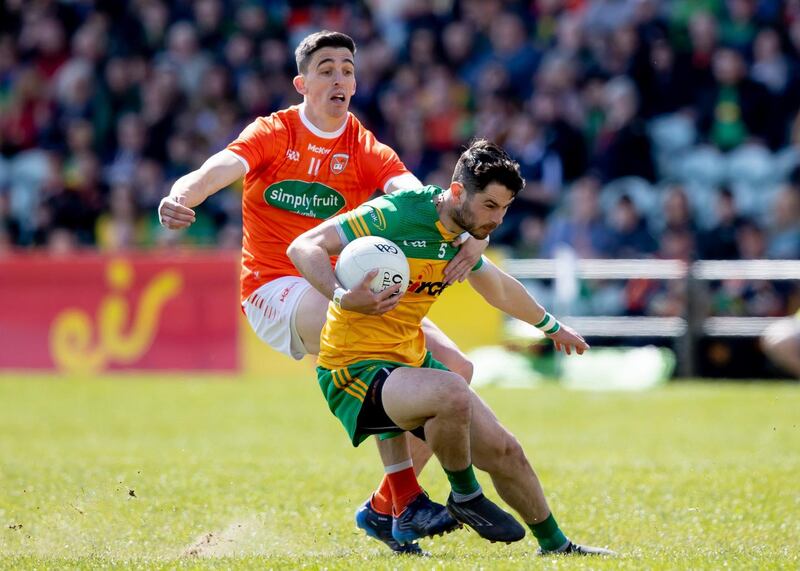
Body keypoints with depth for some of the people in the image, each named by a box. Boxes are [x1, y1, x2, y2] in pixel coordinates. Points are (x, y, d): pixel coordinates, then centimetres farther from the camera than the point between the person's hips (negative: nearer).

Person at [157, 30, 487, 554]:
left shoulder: (368, 151, 4)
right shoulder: (274, 134, -2)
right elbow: (219, 169, -21)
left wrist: (466, 234, -37)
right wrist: (179, 198, -45)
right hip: (275, 290, -5)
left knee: (454, 369, -6)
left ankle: (383, 508, 5)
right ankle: (406, 496, -31)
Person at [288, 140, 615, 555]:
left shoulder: (463, 236, 6)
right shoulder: (394, 215, -21)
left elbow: (498, 287, 30)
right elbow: (303, 247, -24)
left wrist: (550, 325, 44)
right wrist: (343, 297, -41)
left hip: (413, 362, 8)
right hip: (356, 368, -8)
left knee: (503, 450, 7)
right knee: (452, 392, -35)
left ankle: (555, 544, 31)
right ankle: (465, 497, -8)